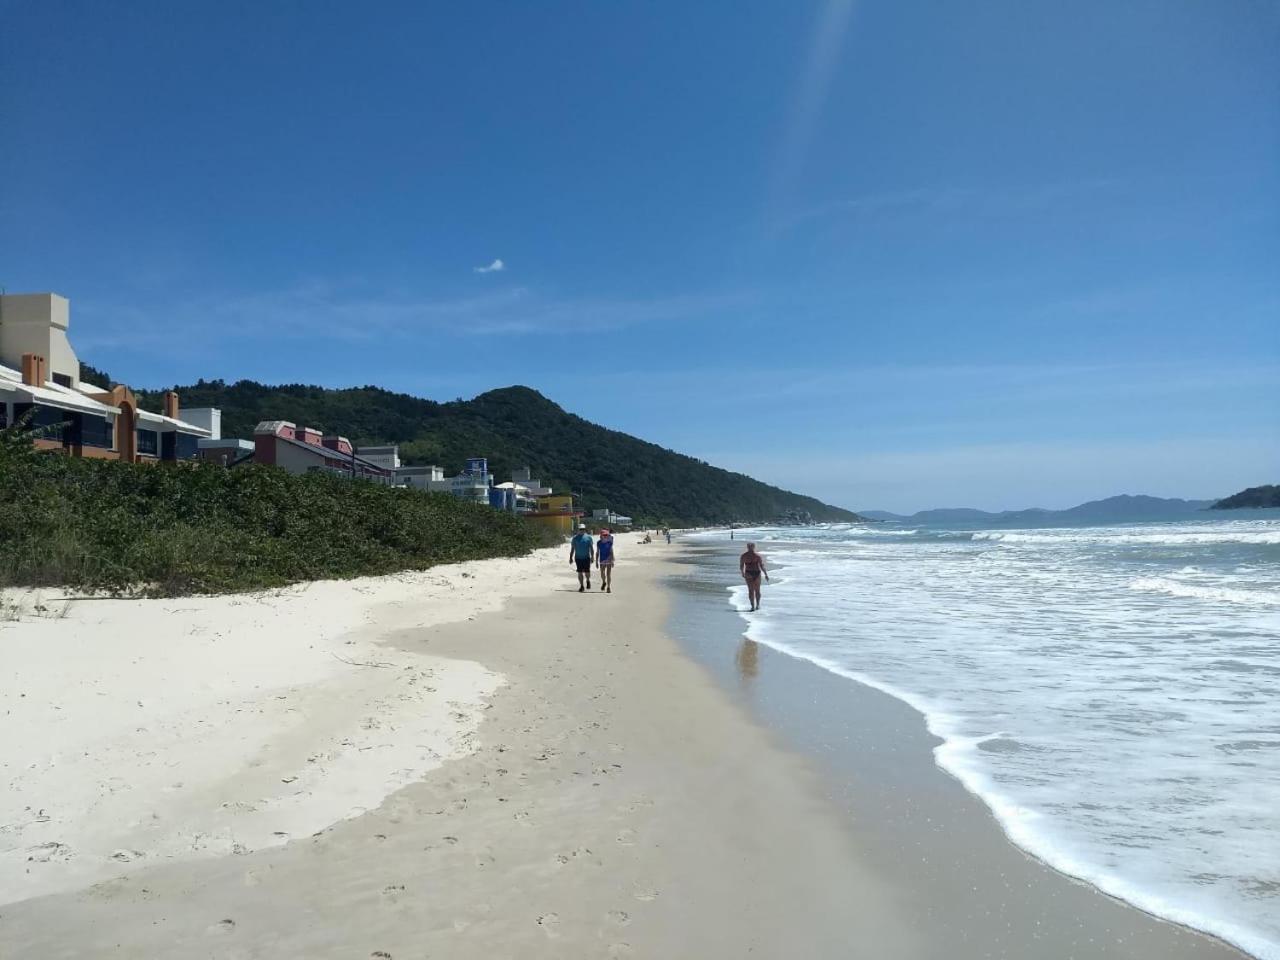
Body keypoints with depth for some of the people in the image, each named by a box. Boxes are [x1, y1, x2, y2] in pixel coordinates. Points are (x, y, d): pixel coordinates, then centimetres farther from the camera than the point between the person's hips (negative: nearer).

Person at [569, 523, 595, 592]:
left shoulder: (588, 537, 3)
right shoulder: (575, 538, 8)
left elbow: (591, 548, 2)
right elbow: (572, 548, 11)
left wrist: (592, 556, -7)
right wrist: (571, 557, 8)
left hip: (586, 558, -1)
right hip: (578, 558, 1)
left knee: (587, 572, -2)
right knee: (580, 572, 0)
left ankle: (588, 581, 29)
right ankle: (581, 586, 9)